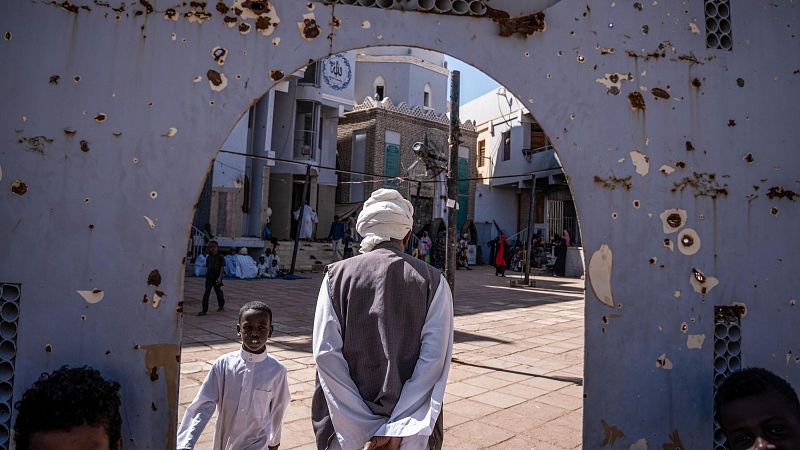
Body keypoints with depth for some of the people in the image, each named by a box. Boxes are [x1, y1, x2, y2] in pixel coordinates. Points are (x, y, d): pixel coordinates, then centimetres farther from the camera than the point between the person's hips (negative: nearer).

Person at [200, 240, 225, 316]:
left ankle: (221, 306, 35)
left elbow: (222, 268, -12)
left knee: (218, 292, 13)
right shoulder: (208, 258, 6)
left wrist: (220, 277, -21)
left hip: (217, 278, -3)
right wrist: (207, 276, 12)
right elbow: (207, 268, 13)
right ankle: (204, 310, -6)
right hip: (209, 277, 3)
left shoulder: (220, 257, -7)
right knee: (206, 293, -5)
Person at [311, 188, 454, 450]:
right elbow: (435, 357, -16)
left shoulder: (337, 275, -6)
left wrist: (363, 429, -12)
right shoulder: (433, 281, -7)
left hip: (346, 424, 0)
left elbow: (325, 353, -14)